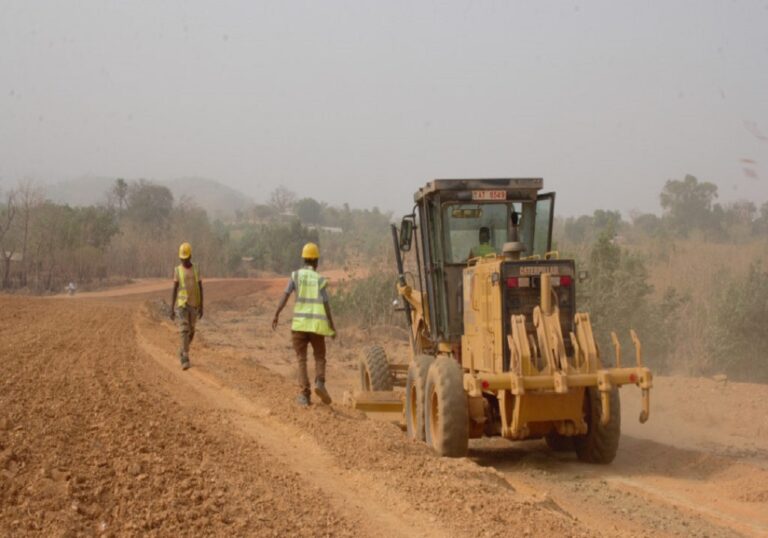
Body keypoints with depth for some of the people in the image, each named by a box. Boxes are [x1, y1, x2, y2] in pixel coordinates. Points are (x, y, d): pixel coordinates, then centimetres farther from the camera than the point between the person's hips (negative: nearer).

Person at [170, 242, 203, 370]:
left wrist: (201, 307, -2)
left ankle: (182, 352, 39)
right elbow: (174, 290, -5)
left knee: (191, 332, 13)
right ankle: (185, 360, -16)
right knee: (184, 331, -14)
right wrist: (171, 309, -8)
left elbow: (200, 289, 3)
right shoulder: (177, 271, -3)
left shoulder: (196, 270, 3)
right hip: (181, 305, -3)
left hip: (194, 306, 3)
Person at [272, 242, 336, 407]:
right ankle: (319, 382, -11)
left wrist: (276, 315, -12)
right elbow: (326, 305, -3)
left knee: (302, 359, 6)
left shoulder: (296, 274, 4)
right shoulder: (320, 280, 2)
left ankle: (304, 394, -5)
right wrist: (332, 327, 5)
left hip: (299, 324, 0)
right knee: (319, 357, 15)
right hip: (317, 325, 0)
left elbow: (286, 295, -9)